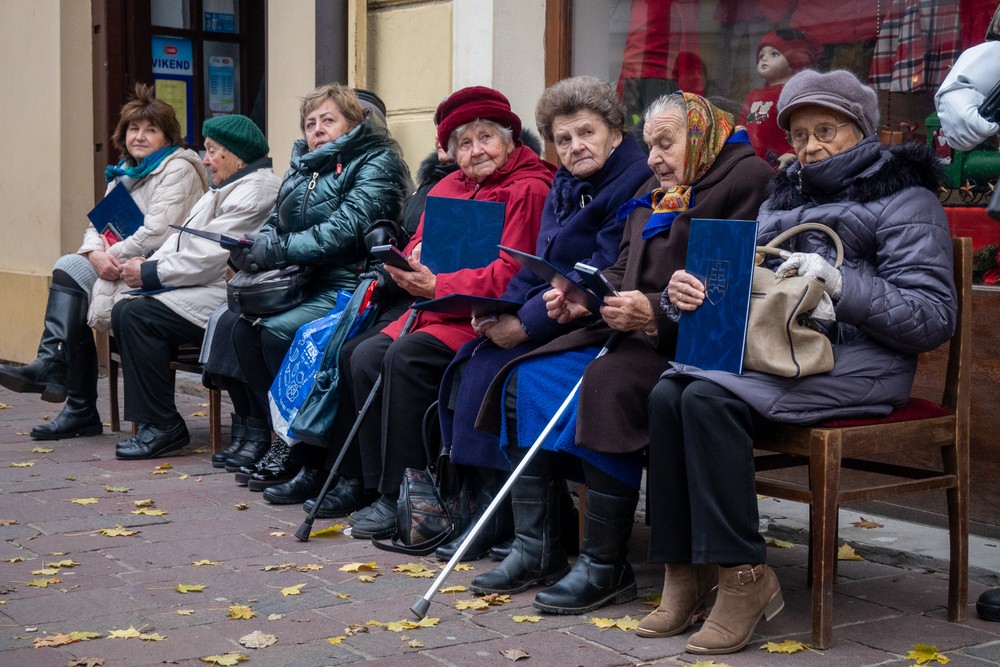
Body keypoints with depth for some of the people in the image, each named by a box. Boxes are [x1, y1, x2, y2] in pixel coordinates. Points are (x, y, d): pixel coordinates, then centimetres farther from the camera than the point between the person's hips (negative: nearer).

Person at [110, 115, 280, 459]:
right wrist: (149, 264, 0)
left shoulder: (255, 192, -13)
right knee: (123, 311, -2)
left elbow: (211, 256, -20)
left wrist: (150, 274, -14)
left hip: (225, 300, -11)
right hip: (204, 289, 11)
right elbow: (182, 239, 19)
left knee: (138, 316, -21)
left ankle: (163, 426, -15)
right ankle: (149, 418, -2)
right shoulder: (226, 189, 23)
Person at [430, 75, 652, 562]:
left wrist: (524, 325, -22)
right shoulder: (565, 186, 15)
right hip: (553, 317, 8)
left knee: (494, 366, -21)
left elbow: (599, 278, -20)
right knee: (469, 359, -10)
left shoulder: (635, 184, -13)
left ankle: (502, 518, -10)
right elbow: (539, 267, 13)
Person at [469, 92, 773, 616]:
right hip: (630, 331, 9)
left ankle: (605, 565, -23)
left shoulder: (746, 178, -6)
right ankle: (535, 549, -4)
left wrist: (656, 312, -24)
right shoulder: (654, 192, 23)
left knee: (608, 383, -33)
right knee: (526, 379, -6)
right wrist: (583, 299, 2)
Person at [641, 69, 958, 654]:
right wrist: (688, 291, -5)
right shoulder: (785, 196, 24)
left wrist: (842, 284, -20)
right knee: (668, 394, -22)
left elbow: (934, 319, -7)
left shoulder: (905, 200, 4)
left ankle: (743, 577, -22)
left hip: (853, 364, -6)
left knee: (709, 399, -30)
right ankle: (686, 572, -18)